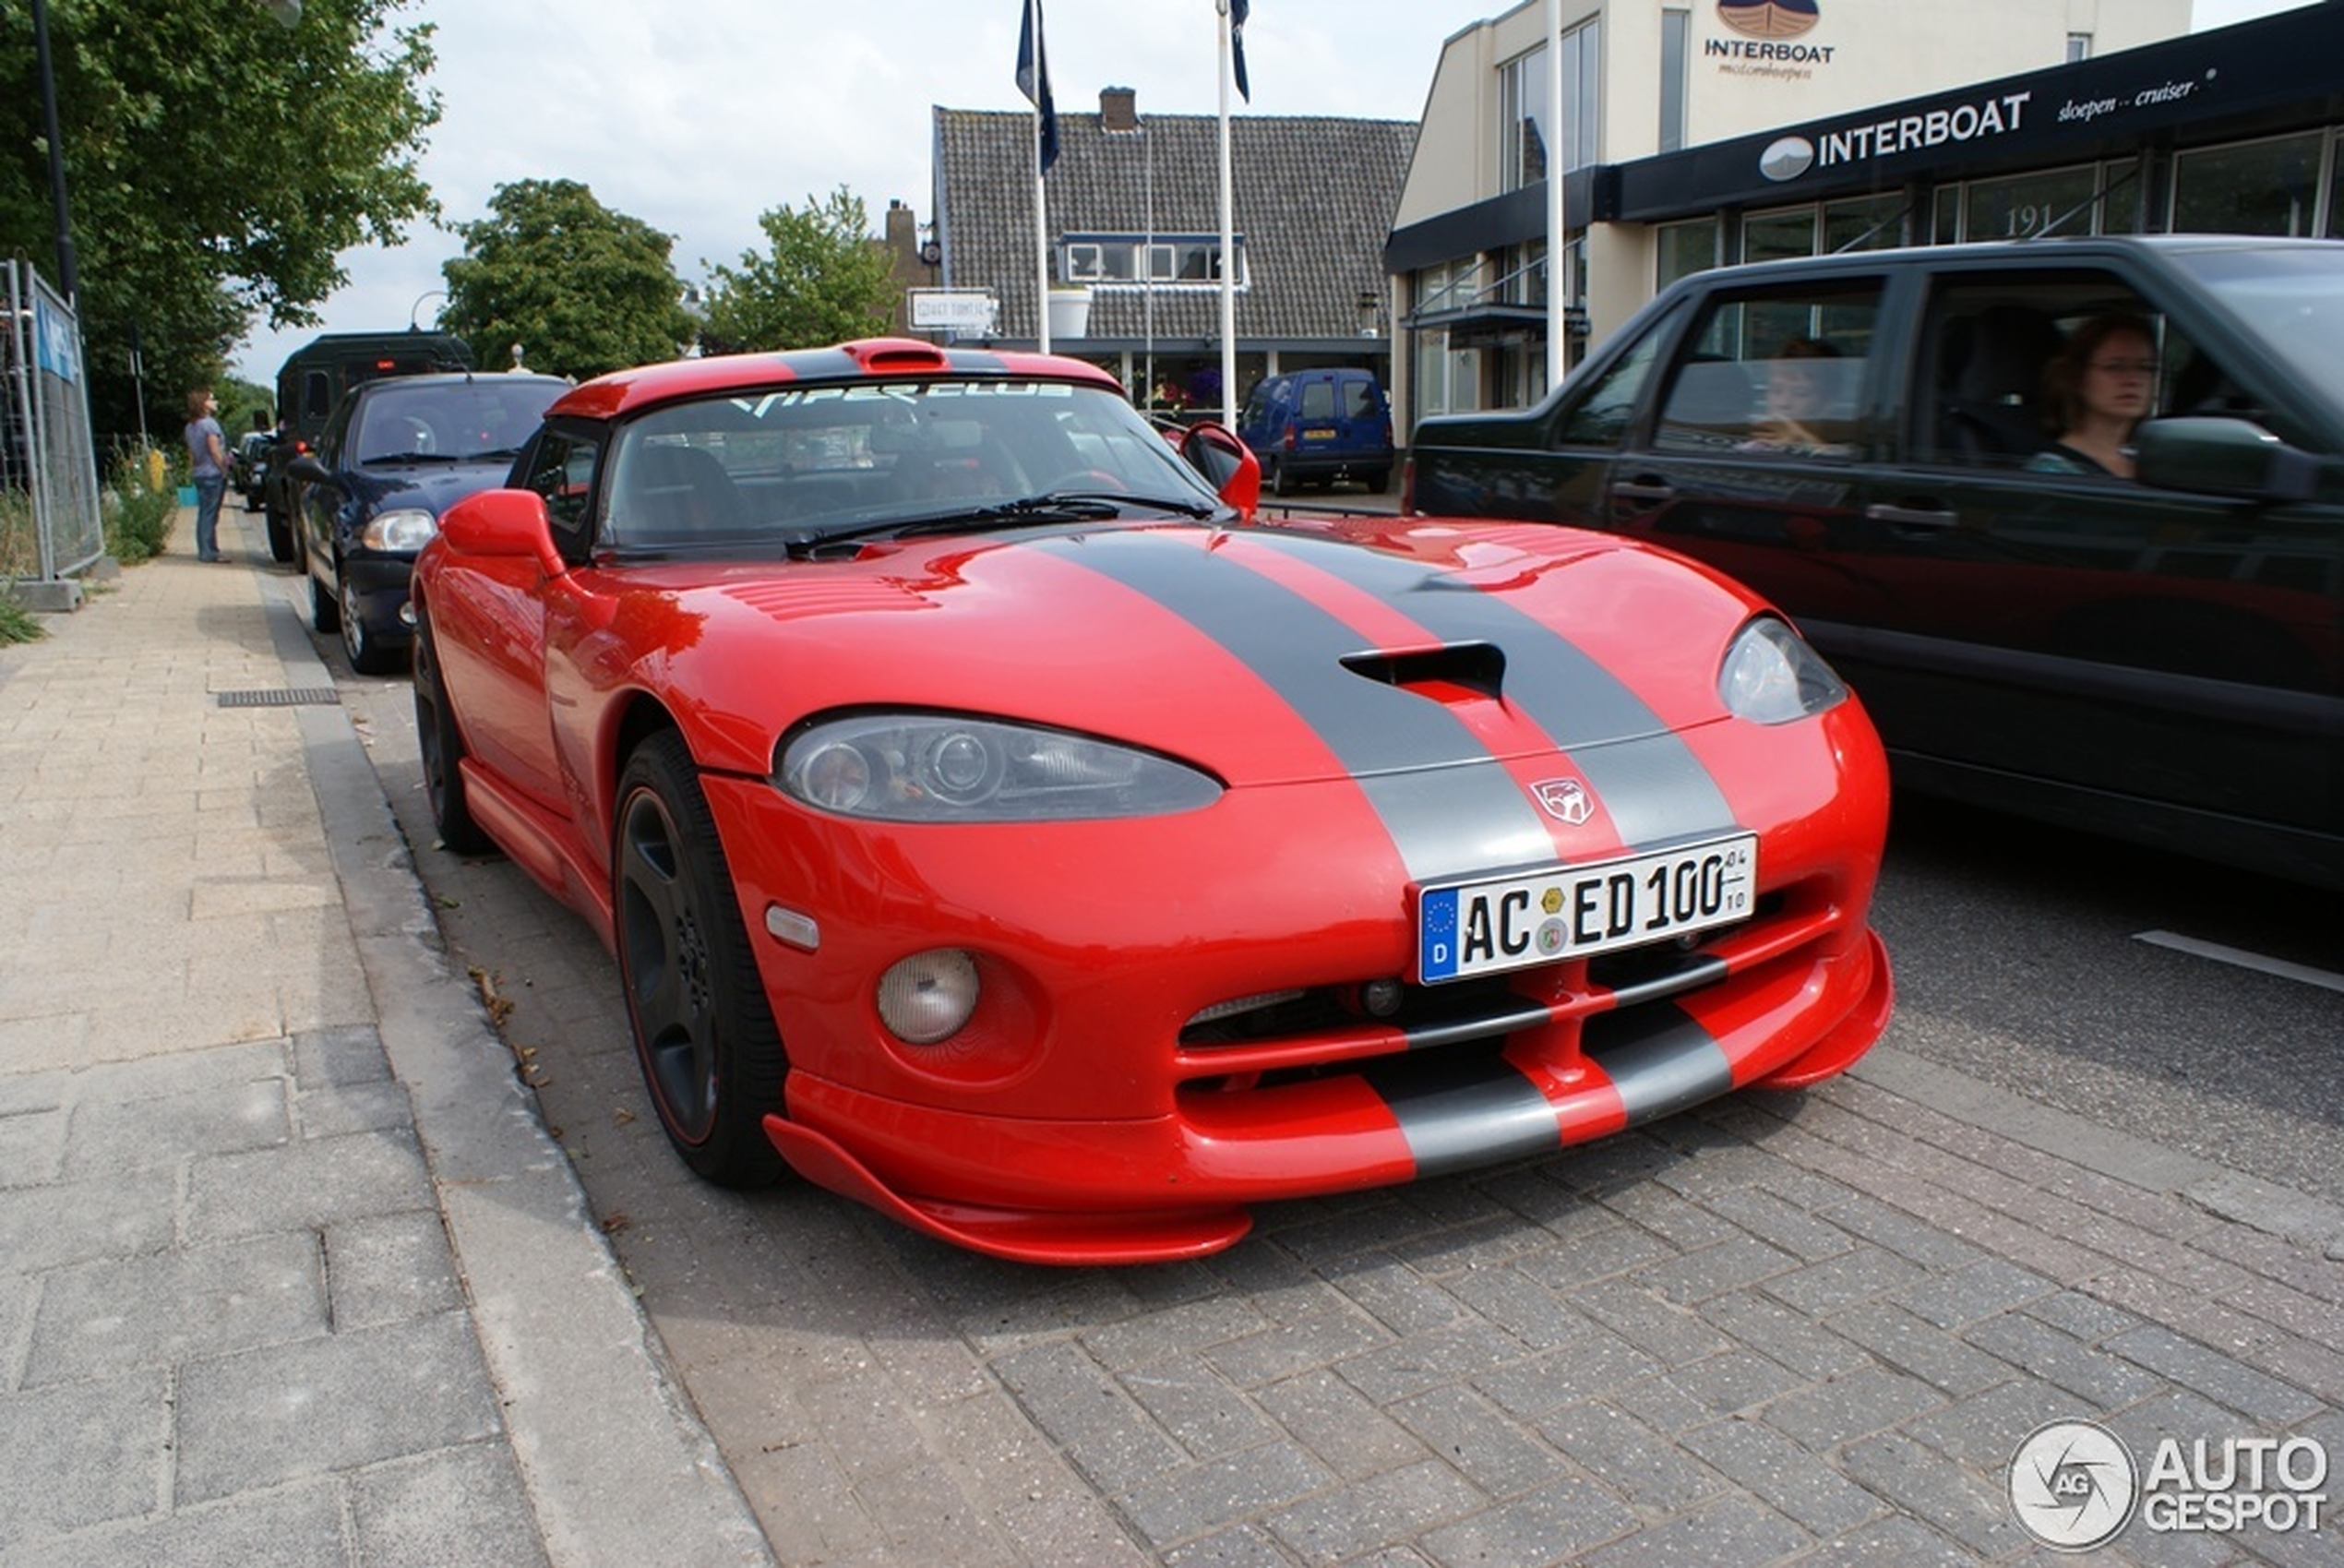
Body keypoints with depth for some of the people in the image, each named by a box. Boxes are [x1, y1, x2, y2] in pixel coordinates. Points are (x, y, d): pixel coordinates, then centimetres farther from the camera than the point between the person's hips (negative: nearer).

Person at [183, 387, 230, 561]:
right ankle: (208, 552, -6)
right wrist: (224, 470, -10)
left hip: (199, 474, 8)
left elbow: (191, 452, 16)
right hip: (213, 474, -8)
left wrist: (192, 469, 19)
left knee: (204, 513, 12)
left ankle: (206, 550, 16)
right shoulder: (209, 423, -13)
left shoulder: (190, 426, 13)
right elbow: (214, 451, -17)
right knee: (209, 514, -7)